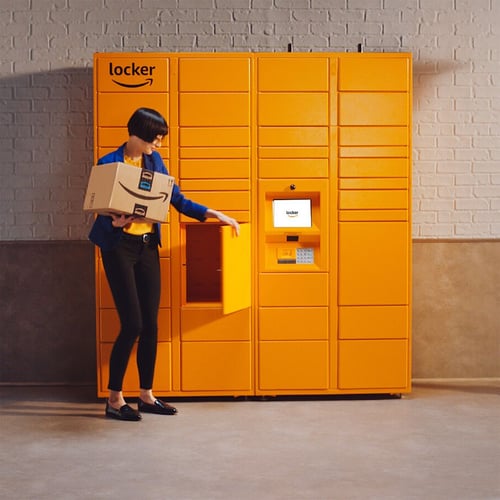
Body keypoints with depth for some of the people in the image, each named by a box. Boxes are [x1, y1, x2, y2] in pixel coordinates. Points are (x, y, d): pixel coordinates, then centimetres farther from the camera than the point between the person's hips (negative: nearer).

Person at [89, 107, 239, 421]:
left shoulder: (154, 160, 8)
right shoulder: (109, 164, -9)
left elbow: (178, 200, 10)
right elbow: (103, 212, -8)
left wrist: (215, 214, 2)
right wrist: (115, 222, -30)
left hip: (148, 246, 6)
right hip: (120, 247, -6)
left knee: (150, 324, 6)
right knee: (132, 324, -7)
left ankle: (146, 395, 19)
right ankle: (114, 399, 7)